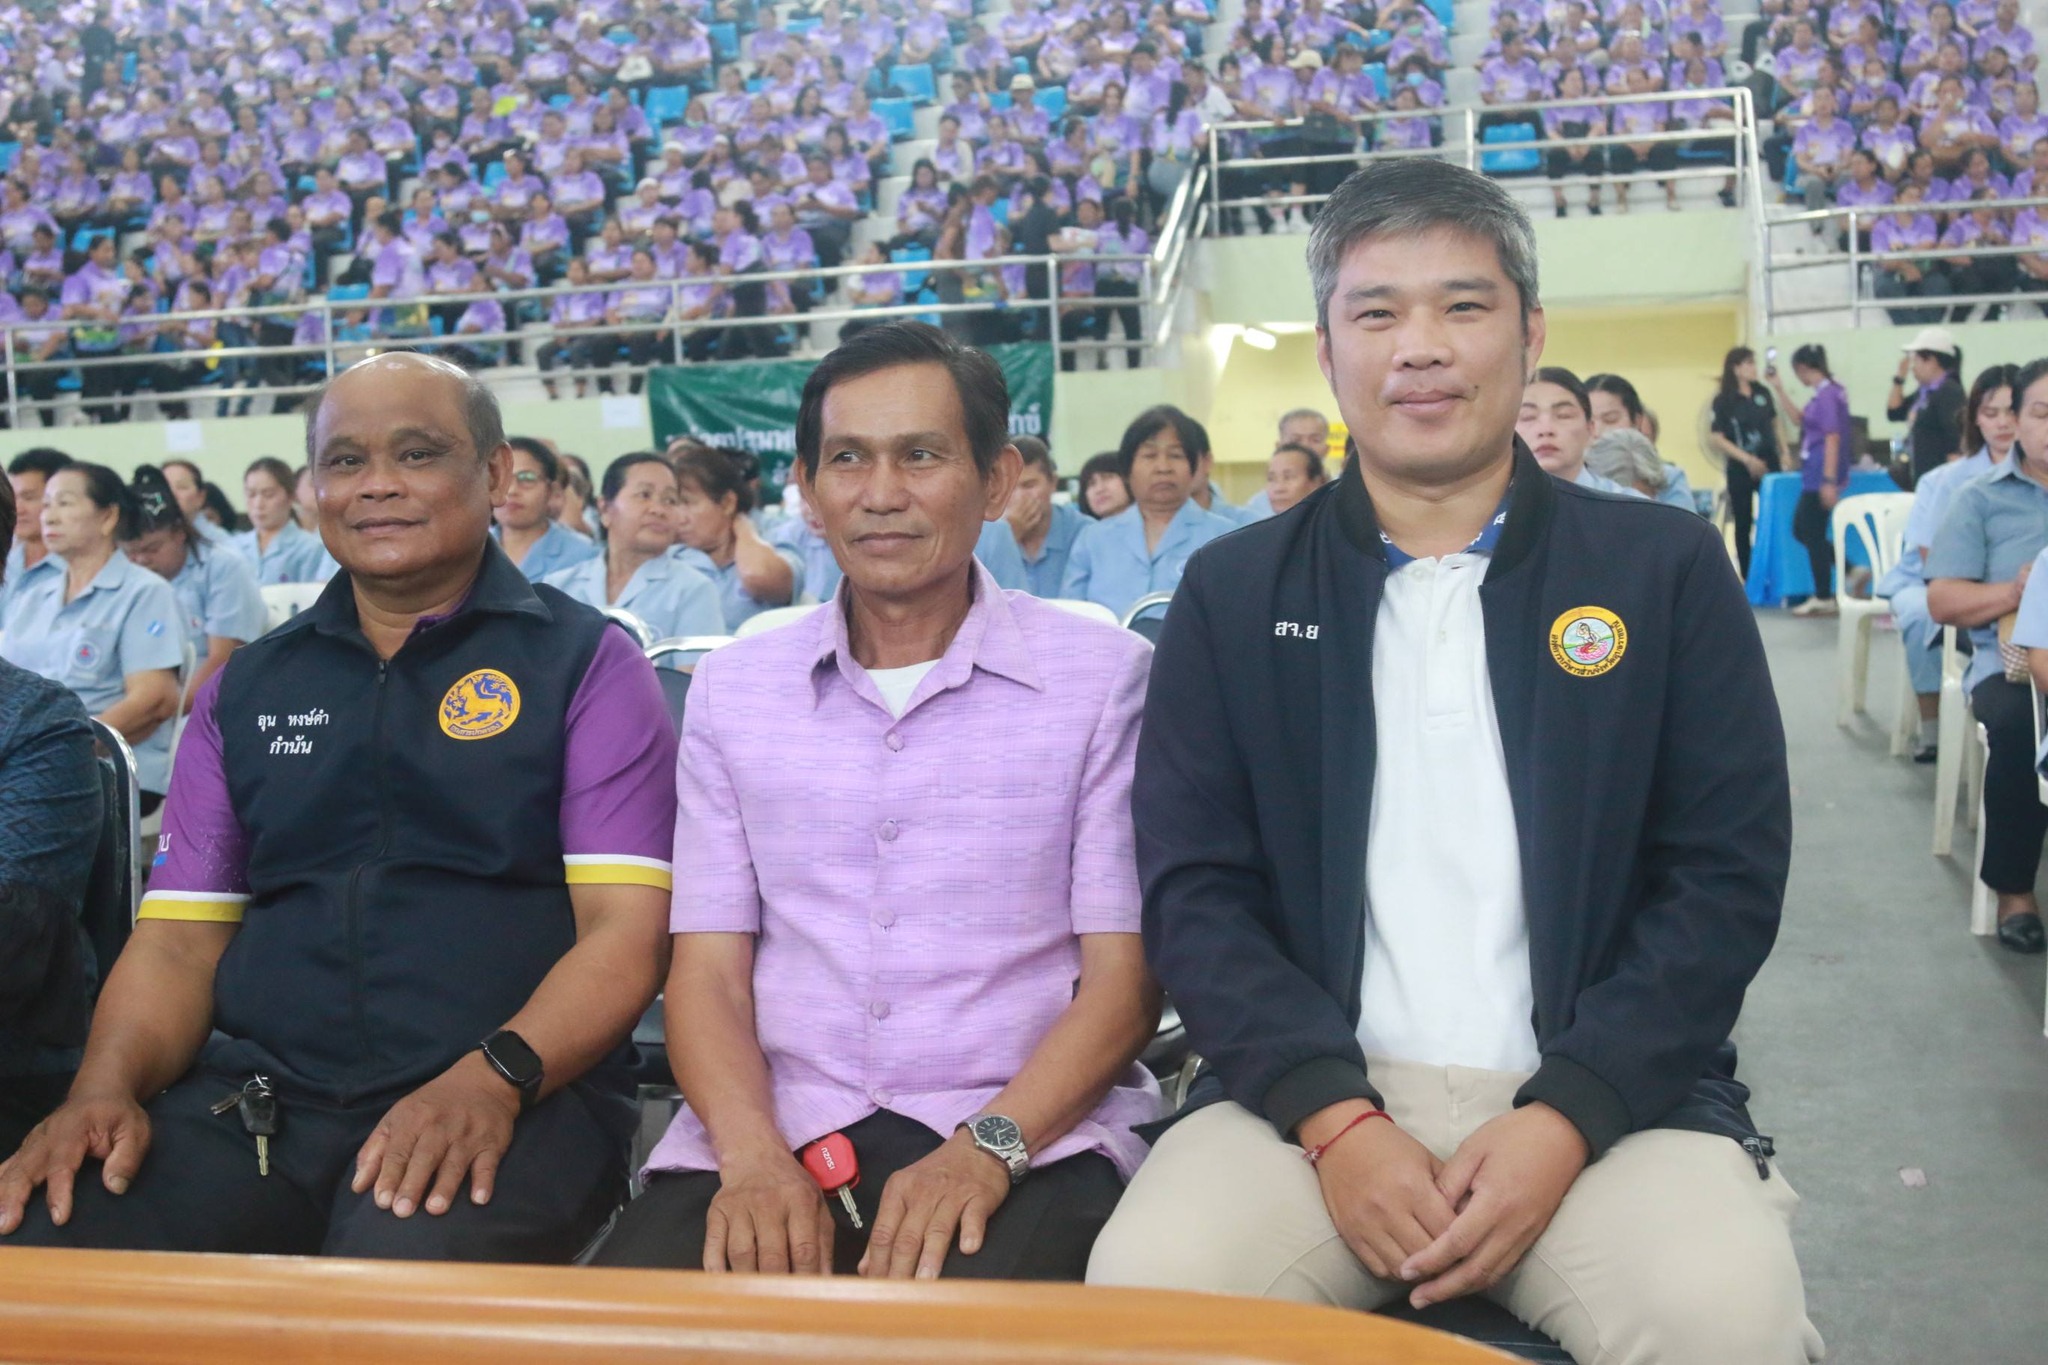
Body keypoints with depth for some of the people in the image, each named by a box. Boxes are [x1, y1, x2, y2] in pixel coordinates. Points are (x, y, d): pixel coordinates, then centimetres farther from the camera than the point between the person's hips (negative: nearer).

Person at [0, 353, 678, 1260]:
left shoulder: (586, 664, 5)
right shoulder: (247, 689, 18)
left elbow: (625, 932, -5)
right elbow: (179, 937, 14)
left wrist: (494, 1078, -22)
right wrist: (107, 1085, -7)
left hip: (510, 1105, -4)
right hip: (254, 1097, 4)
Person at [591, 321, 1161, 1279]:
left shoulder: (1102, 674, 3)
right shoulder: (732, 687, 12)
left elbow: (1123, 976, 0)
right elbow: (708, 965, 7)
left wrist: (986, 1147, -16)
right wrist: (752, 1156, -12)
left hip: (1024, 1130, -3)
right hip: (775, 1125, 3)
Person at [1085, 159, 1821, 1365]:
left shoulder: (1667, 568, 6)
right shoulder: (1234, 590, 8)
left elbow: (1728, 873, 1)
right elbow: (1193, 888, 1)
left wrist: (1565, 1119, -13)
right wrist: (1335, 1119, -14)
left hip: (1603, 1096, 0)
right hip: (1317, 1093, 1)